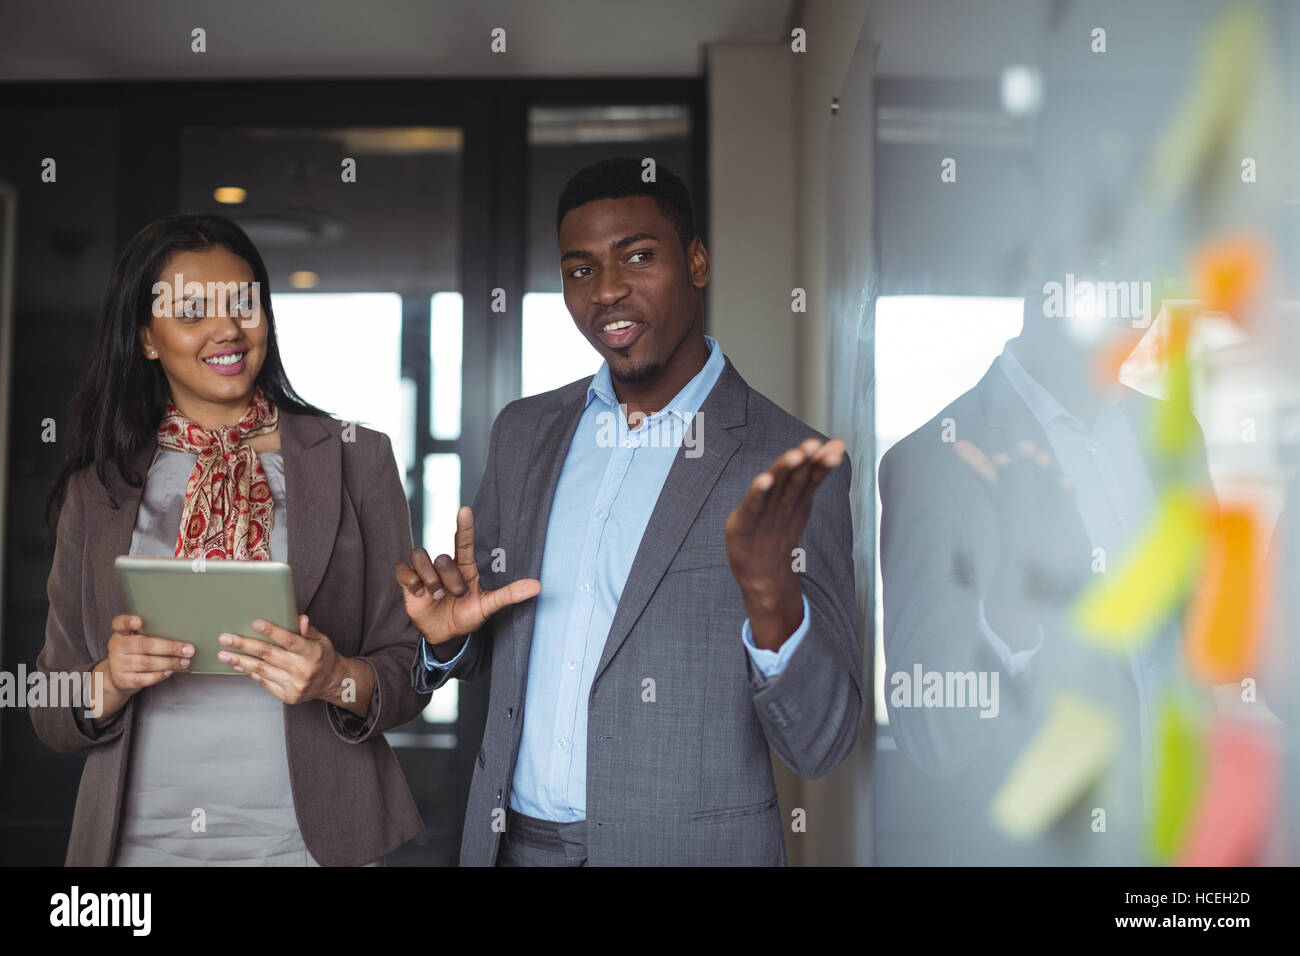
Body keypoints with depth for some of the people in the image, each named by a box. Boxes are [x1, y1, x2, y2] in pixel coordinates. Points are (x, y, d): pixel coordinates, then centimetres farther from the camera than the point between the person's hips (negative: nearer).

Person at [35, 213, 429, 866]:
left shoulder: (354, 459, -1)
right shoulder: (96, 491, 4)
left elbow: (409, 672, -2)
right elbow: (51, 716, 6)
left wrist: (340, 680, -21)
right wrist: (110, 683, -14)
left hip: (310, 841, -1)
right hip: (141, 843, 2)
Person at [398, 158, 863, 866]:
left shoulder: (787, 466, -12)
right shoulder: (523, 433, 3)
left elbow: (820, 745, -15)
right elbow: (480, 655, 12)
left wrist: (769, 590, -32)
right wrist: (448, 634, -11)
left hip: (686, 847, -4)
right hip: (510, 840, 4)